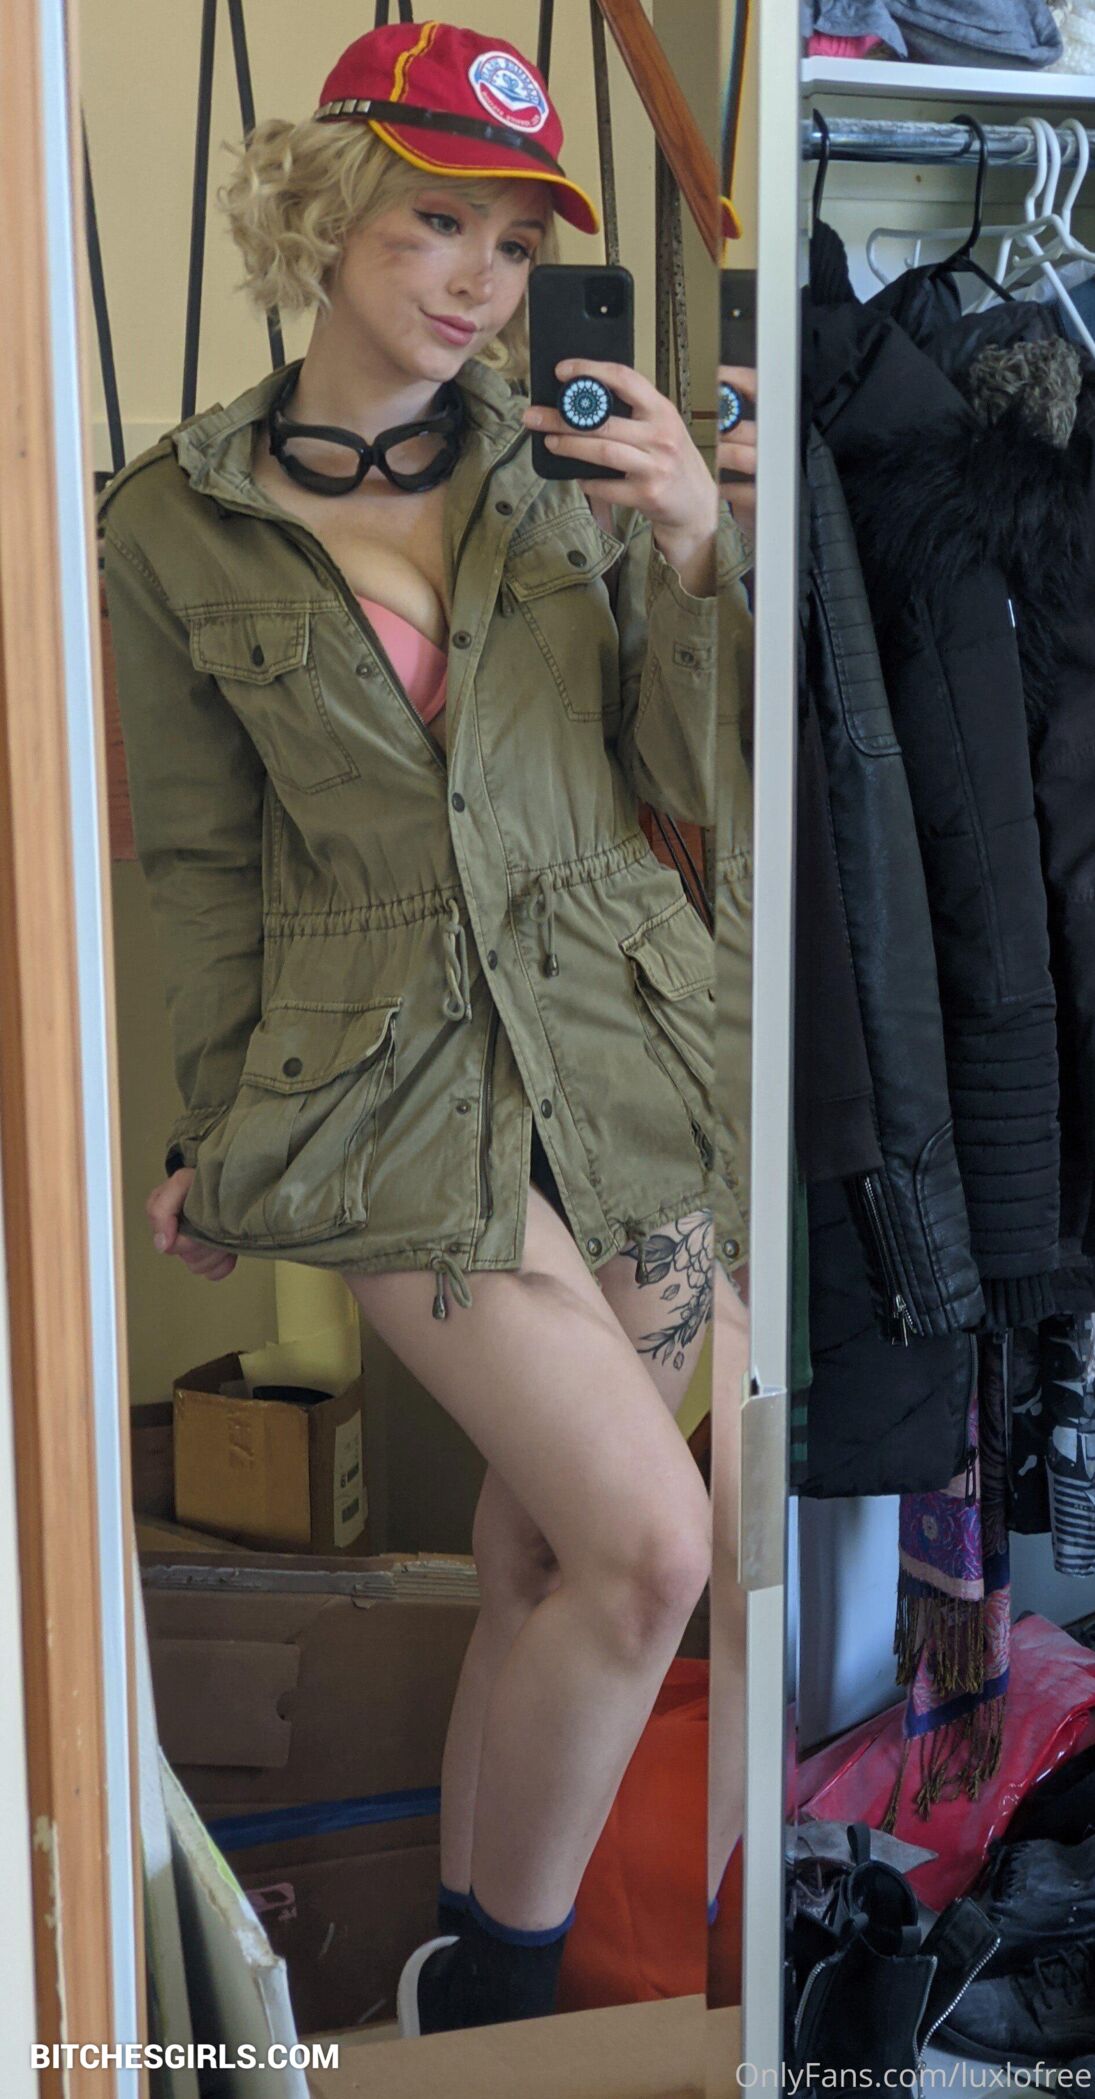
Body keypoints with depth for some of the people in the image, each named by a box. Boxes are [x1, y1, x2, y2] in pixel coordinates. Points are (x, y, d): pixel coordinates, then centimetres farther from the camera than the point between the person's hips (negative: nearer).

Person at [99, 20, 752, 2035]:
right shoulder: (174, 525, 1)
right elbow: (201, 860, 7)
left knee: (543, 1542, 13)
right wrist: (212, 1136, 10)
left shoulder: (570, 466, 4)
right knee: (647, 1541, -13)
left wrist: (696, 559, -10)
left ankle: (481, 1974, 37)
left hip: (625, 1040, 3)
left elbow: (685, 784, 5)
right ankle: (498, 1974, 13)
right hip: (391, 1078, -3)